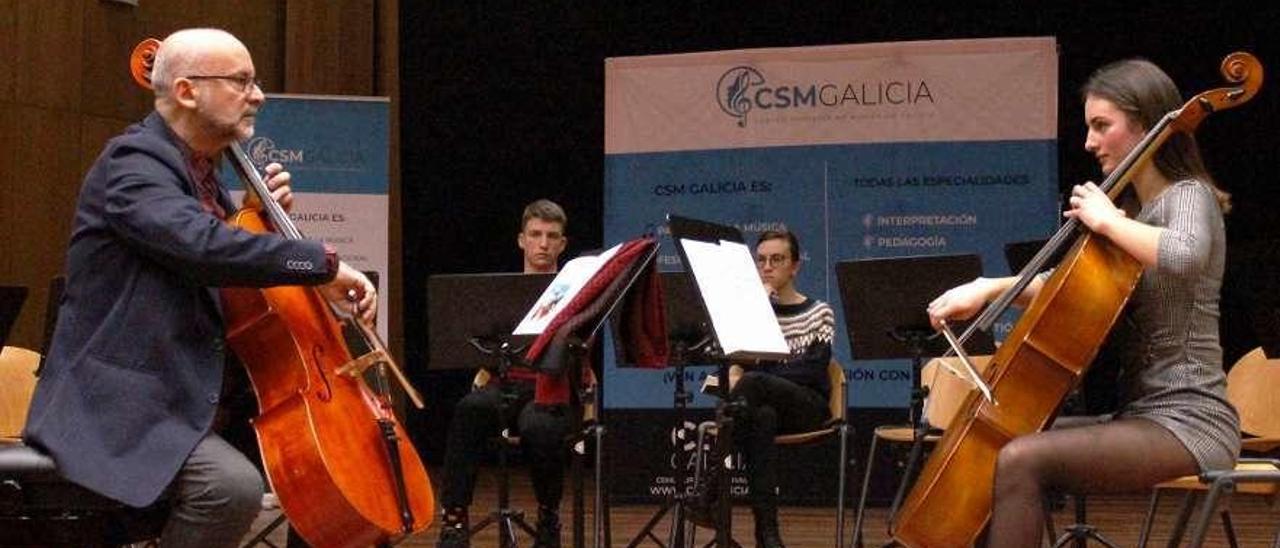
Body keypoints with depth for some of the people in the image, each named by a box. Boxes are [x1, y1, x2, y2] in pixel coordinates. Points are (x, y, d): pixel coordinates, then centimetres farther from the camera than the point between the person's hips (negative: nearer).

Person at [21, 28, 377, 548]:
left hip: (185, 400, 10)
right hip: (114, 407, -10)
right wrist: (323, 263, -28)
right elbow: (203, 246, -31)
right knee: (233, 485, -31)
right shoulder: (133, 161, -14)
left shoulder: (200, 174, 16)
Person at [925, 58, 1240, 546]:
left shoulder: (1188, 195, -8)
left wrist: (1107, 221, -18)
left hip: (1187, 421, -10)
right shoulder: (1136, 209, 18)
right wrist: (988, 287, 8)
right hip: (1142, 414, 10)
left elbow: (1183, 255, -33)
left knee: (1020, 461, -28)